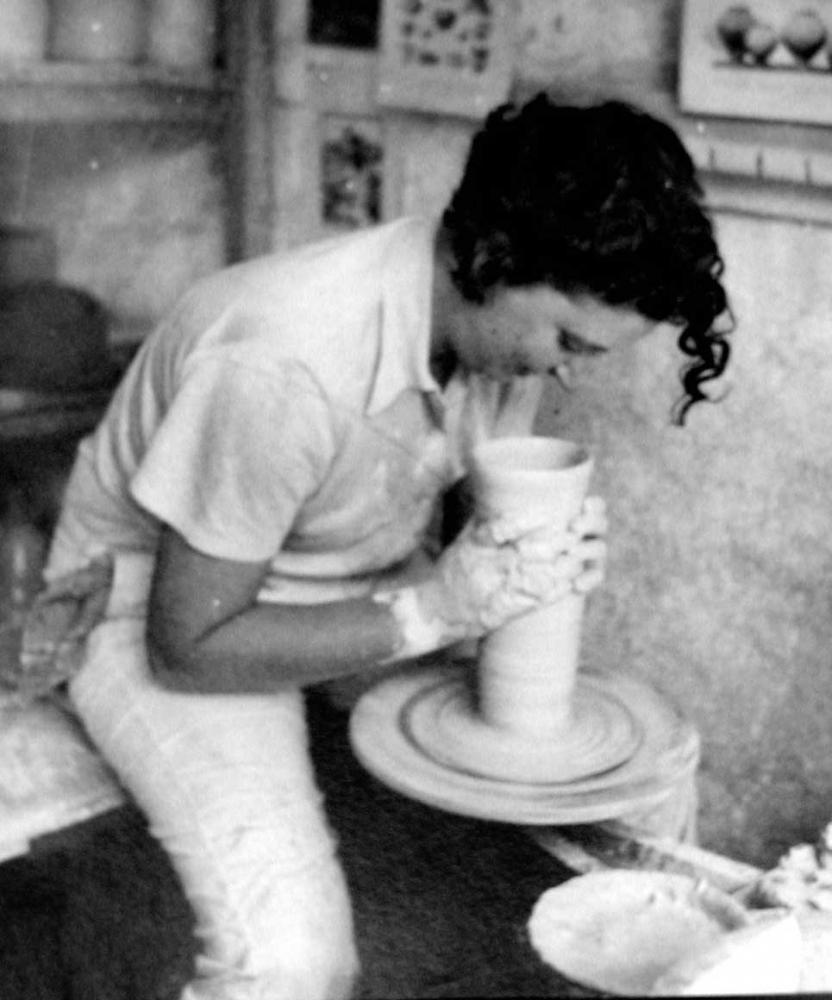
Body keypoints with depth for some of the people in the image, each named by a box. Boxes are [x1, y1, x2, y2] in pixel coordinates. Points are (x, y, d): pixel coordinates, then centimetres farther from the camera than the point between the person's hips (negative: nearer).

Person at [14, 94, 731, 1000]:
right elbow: (188, 646, -26)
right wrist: (430, 611, -32)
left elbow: (480, 500, 3)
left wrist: (549, 551, -19)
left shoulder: (510, 315, -14)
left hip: (359, 582, 7)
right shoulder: (282, 365, -36)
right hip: (155, 602, -6)